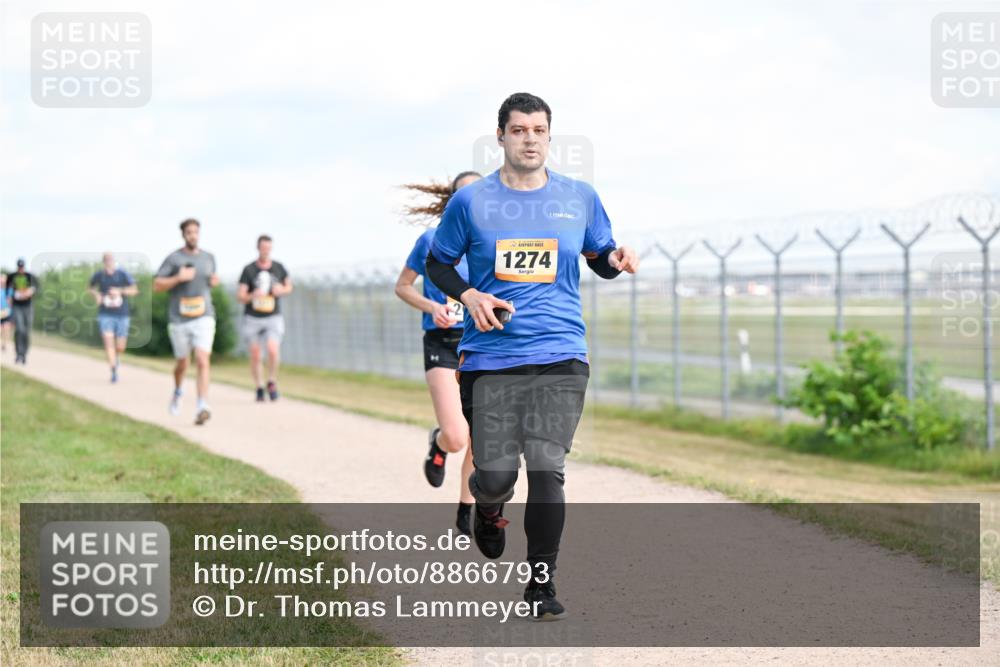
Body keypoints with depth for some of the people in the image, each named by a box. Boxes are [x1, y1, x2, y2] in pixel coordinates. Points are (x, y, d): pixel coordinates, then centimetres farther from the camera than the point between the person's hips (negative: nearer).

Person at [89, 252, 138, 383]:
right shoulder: (99, 275, -2)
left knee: (120, 347, 7)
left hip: (121, 315, 0)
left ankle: (117, 356, 43)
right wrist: (96, 295, -6)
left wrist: (120, 291, -20)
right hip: (105, 315, 0)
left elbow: (134, 290, -5)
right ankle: (114, 372, -13)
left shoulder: (122, 274, -6)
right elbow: (91, 288, 16)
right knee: (108, 342, -16)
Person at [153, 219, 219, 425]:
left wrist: (214, 281, 3)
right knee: (182, 364, 13)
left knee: (203, 361, -16)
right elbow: (156, 286, -4)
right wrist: (178, 278, -17)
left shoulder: (208, 257, 9)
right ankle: (177, 393, 44)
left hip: (203, 317, 1)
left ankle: (202, 407, -23)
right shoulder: (173, 259, -2)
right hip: (179, 320, -1)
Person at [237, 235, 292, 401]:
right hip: (252, 318, 0)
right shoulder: (248, 270, -6)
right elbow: (240, 297, -9)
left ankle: (272, 383, 3)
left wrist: (282, 290, -9)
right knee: (255, 357, 3)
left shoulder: (278, 267, 0)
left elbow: (289, 286, 15)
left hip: (273, 318, 0)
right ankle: (259, 389, 22)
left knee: (273, 351, -20)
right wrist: (252, 296, -31)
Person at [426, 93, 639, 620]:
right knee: (496, 475, -1)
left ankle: (541, 583, 3)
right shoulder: (471, 201, 3)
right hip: (490, 359, 0)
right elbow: (437, 263, 13)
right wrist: (469, 296, -6)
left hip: (560, 358, 0)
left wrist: (616, 260, -6)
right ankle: (489, 509, 38)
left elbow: (599, 258, 18)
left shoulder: (580, 198, 7)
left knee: (547, 470, -9)